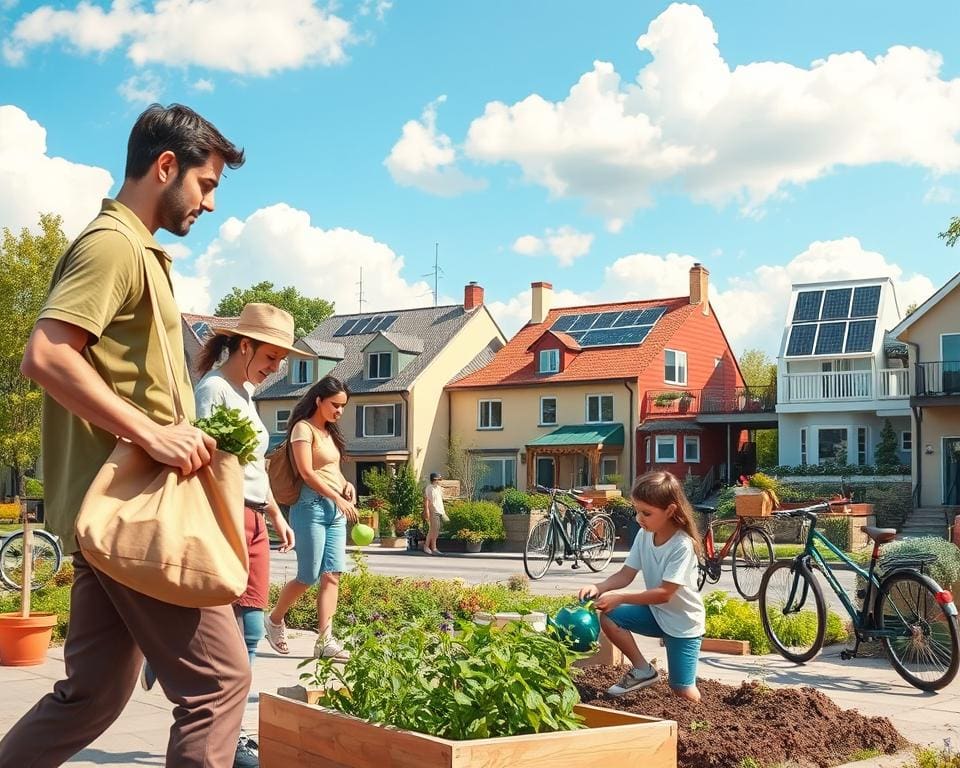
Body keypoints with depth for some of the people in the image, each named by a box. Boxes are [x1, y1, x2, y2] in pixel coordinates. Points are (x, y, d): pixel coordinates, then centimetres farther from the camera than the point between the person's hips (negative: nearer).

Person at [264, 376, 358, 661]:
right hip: (312, 506, -8)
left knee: (332, 575, -1)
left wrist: (346, 484, 6)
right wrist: (338, 498, -13)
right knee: (309, 577, -4)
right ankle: (275, 620, 19)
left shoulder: (330, 432, 19)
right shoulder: (303, 428, -6)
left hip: (335, 509, 8)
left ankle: (325, 641, -2)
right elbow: (307, 473, -14)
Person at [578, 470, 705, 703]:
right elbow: (625, 575, -4)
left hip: (683, 622, -6)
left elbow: (664, 593, -29)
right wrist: (598, 587, -24)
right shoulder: (644, 535, -8)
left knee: (683, 691, -8)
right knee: (608, 617, -16)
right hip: (655, 612, 6)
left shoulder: (683, 545, -28)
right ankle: (643, 671, 1)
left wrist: (619, 598, -29)